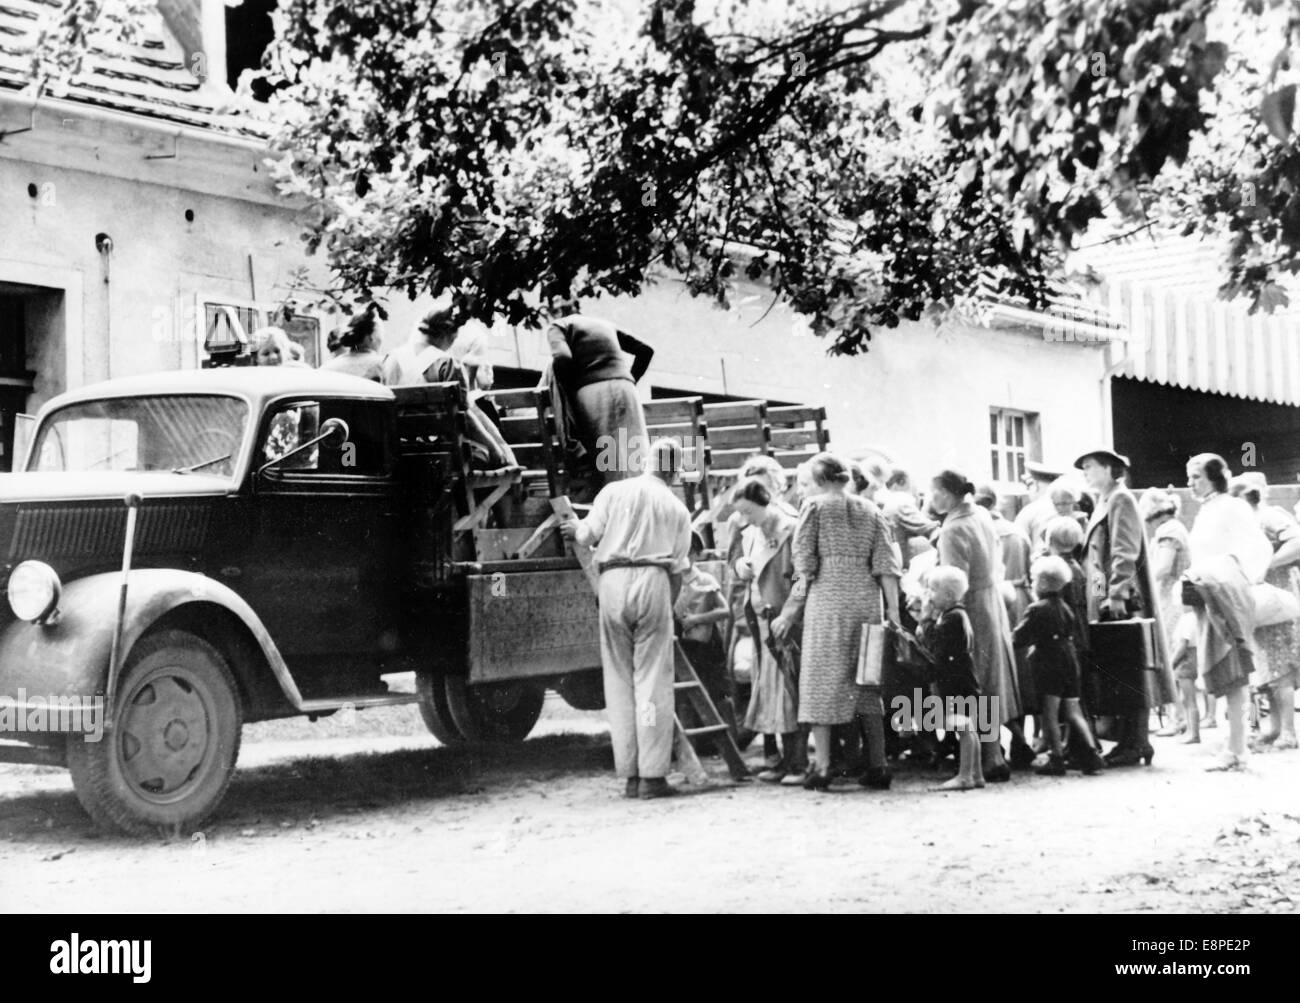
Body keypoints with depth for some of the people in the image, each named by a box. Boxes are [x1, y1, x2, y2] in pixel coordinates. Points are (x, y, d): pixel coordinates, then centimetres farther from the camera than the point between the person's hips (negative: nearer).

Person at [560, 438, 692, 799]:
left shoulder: (615, 491, 10)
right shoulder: (678, 509, 13)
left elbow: (588, 535, 4)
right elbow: (678, 569, 11)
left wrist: (574, 528, 26)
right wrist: (668, 606, 20)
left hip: (613, 581, 1)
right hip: (652, 580, -1)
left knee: (619, 680, 8)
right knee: (653, 681, 1)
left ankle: (629, 775, 10)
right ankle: (652, 775, -3)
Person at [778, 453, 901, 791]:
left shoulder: (815, 507, 2)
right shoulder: (870, 511, 15)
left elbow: (803, 565, -3)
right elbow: (885, 566, 6)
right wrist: (893, 611, 5)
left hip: (828, 601, -4)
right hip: (868, 600, 4)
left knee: (822, 681, 1)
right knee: (868, 682, 11)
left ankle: (822, 767, -2)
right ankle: (877, 766, 11)